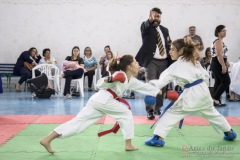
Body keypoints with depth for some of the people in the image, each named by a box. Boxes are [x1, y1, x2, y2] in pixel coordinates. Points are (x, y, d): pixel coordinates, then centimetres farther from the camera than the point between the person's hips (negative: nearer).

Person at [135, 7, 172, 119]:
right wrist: (151, 20, -47)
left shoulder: (164, 30, 14)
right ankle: (150, 110, 1)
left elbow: (169, 46, 14)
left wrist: (171, 61, 3)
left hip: (164, 62, 5)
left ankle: (158, 108, 23)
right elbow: (145, 26, -25)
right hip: (151, 61, -5)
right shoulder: (146, 28, 0)